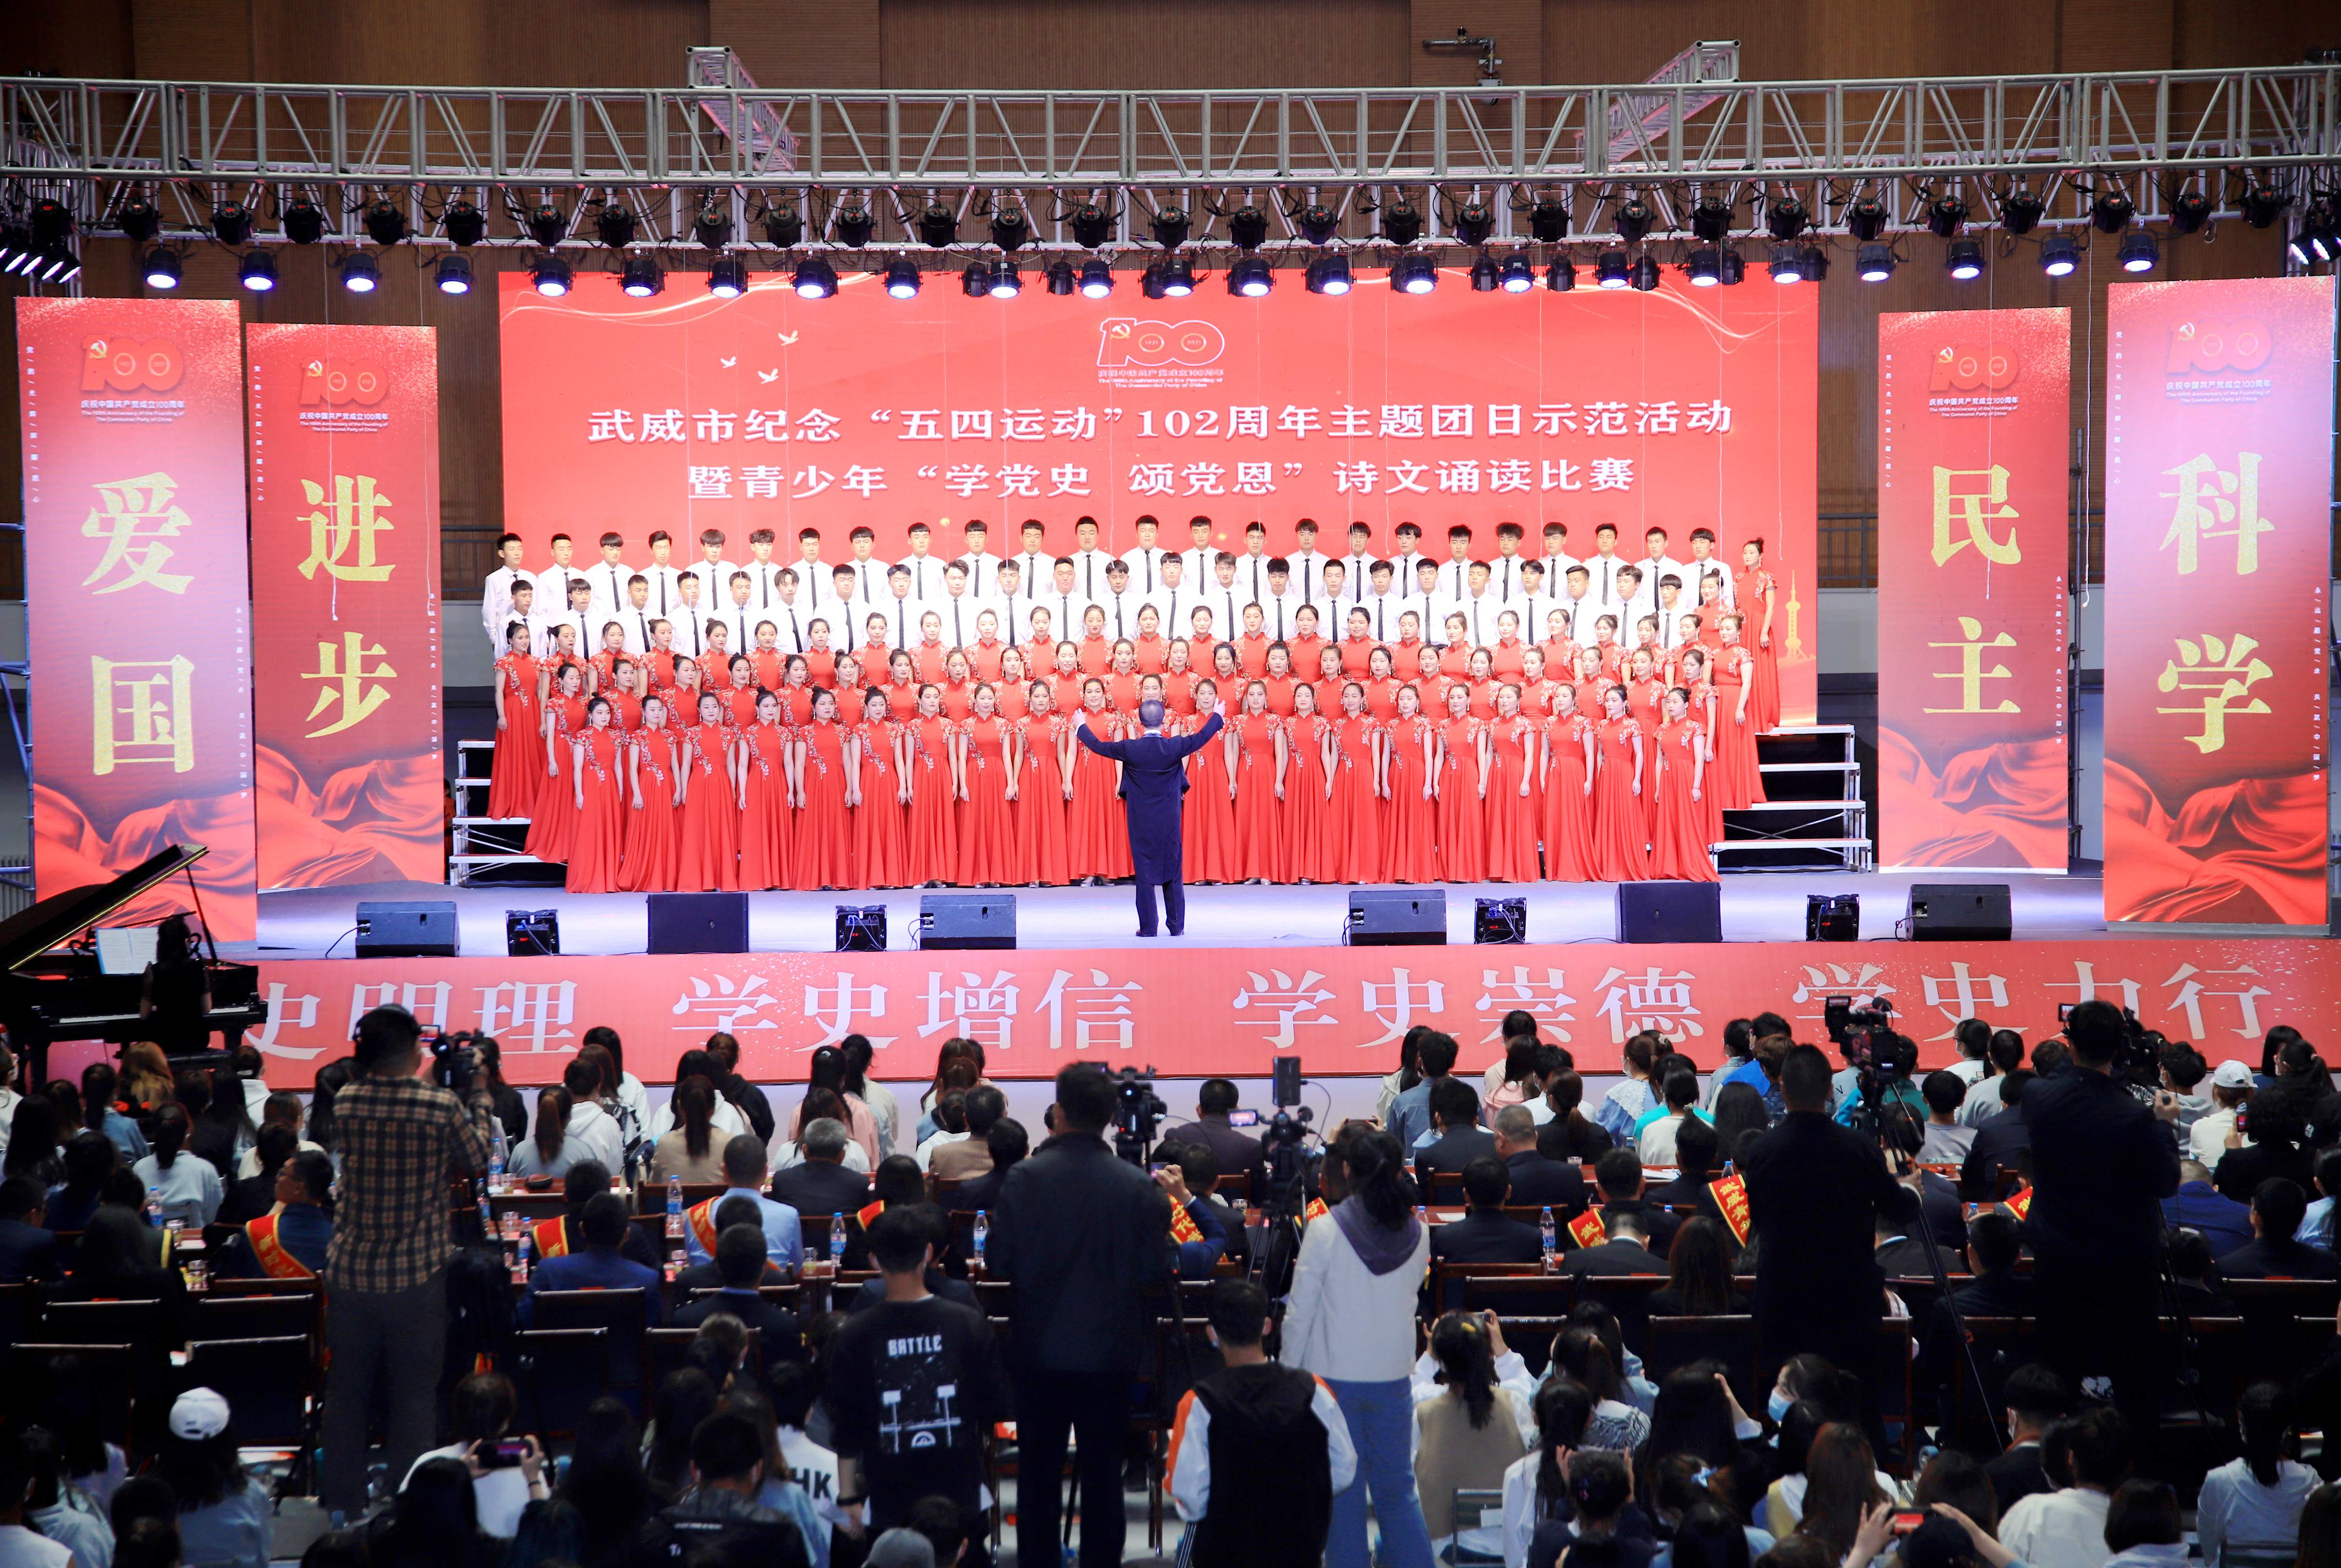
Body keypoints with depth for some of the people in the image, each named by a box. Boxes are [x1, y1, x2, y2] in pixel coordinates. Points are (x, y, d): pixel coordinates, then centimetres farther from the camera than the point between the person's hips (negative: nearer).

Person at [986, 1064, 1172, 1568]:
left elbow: (998, 1263, -9)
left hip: (1039, 1349, 0)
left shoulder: (1025, 1177, -13)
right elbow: (1157, 1271, -8)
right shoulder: (1137, 1187, -12)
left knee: (1039, 1473, 13)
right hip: (1109, 1351, 0)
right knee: (1103, 1475, 11)